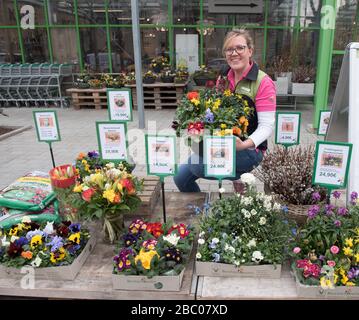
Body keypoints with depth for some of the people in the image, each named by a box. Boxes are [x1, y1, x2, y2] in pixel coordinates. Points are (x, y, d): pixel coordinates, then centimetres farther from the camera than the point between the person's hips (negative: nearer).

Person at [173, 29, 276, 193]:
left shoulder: (263, 82, -10)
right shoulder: (223, 79, 8)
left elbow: (267, 125, -14)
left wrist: (245, 144, -32)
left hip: (249, 150, -6)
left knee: (196, 165, -27)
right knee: (181, 177, -4)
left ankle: (238, 176, -1)